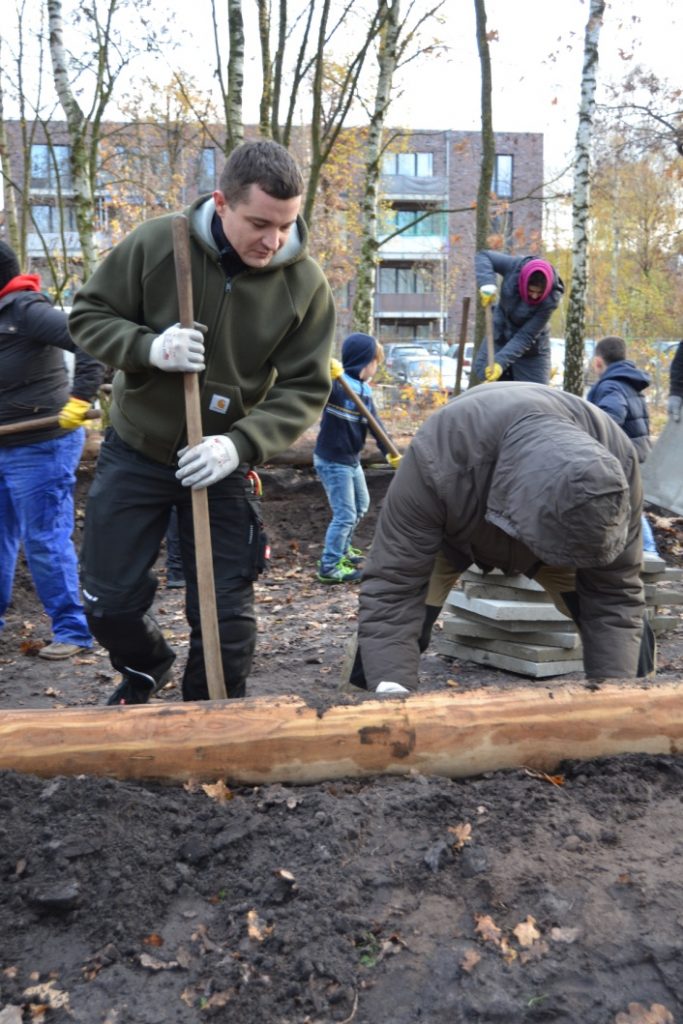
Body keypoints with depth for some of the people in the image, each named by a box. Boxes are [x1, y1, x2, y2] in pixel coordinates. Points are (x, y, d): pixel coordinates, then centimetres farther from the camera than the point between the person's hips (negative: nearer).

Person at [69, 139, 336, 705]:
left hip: (222, 465, 0)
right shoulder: (156, 243, -14)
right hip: (134, 452, 1)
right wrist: (148, 346, -24)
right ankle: (145, 668, 44)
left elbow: (304, 389, -10)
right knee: (110, 604, 9)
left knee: (227, 619, 2)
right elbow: (89, 313, -3)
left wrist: (240, 444, -26)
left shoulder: (307, 284, -12)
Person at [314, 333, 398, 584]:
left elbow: (376, 424, 5)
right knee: (345, 514, -7)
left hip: (352, 460, 10)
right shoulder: (335, 385, -19)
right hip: (332, 461, -10)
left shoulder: (365, 392, 6)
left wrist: (389, 452, -4)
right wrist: (325, 374, -54)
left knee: (361, 505, 24)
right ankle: (329, 566, 4)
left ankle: (343, 549, 42)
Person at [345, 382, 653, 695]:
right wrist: (391, 687, -49)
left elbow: (615, 592, -26)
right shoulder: (440, 458, -45)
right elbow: (392, 585, -39)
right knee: (376, 661, -18)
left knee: (629, 659, -9)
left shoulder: (616, 460, -35)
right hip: (448, 534, -2)